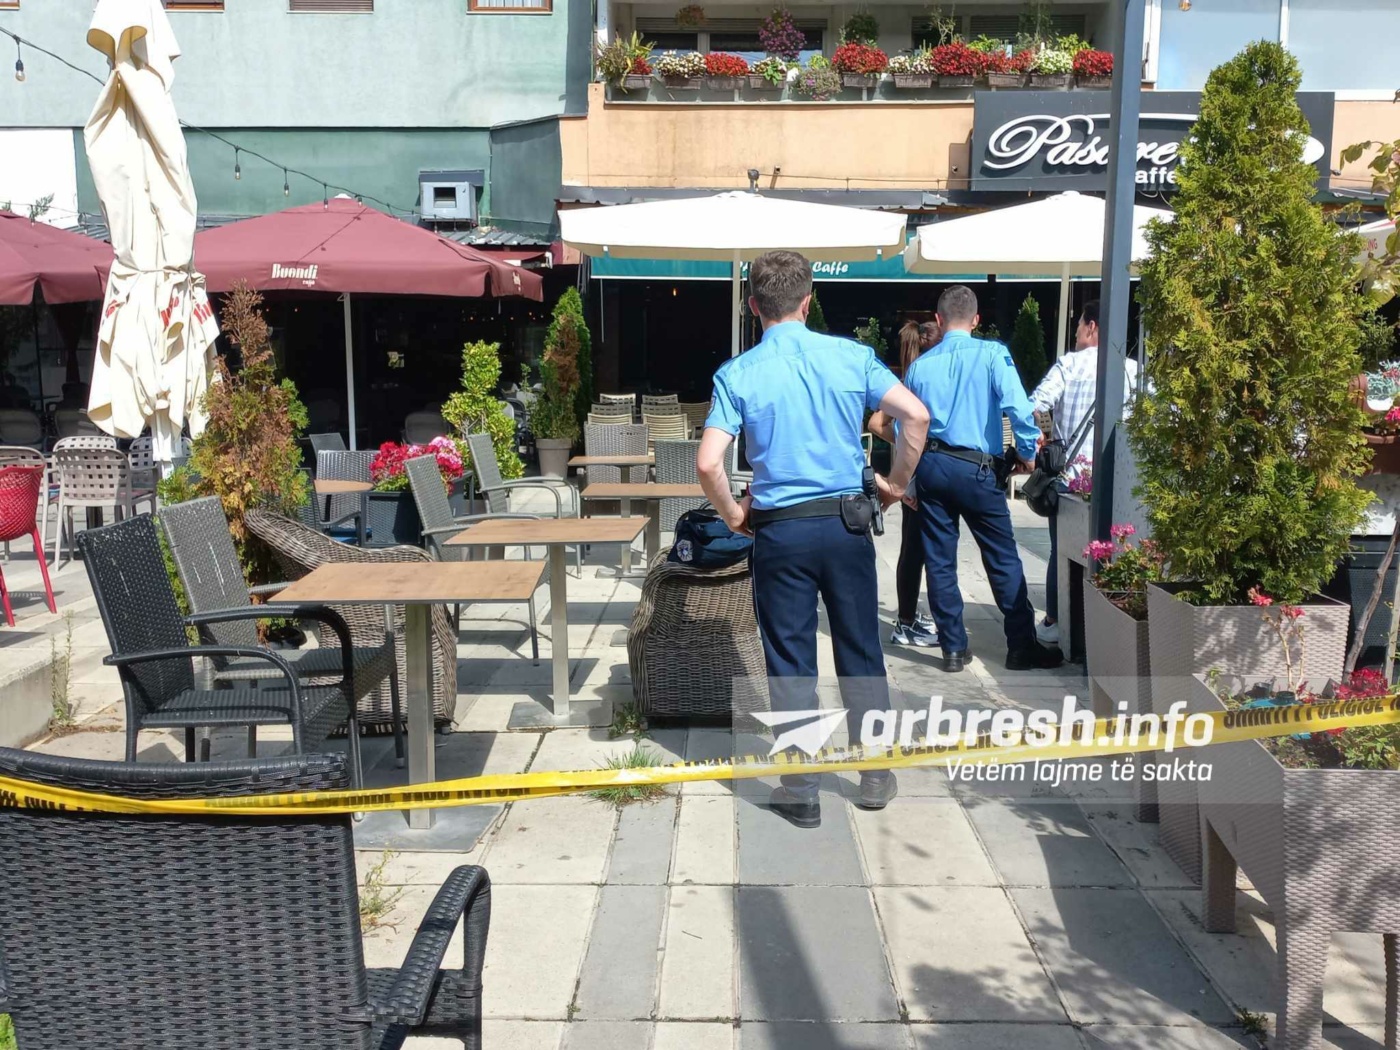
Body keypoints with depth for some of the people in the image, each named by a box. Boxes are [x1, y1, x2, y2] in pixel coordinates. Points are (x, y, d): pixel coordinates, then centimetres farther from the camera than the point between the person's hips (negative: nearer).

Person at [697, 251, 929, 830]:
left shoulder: (738, 374, -6)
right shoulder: (851, 355, -1)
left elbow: (708, 463, -15)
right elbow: (916, 416, -8)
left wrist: (734, 515, 2)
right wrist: (896, 482, 6)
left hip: (781, 531, -2)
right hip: (847, 523, 2)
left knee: (790, 662, 8)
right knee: (860, 651, 16)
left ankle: (802, 793, 16)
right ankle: (875, 774, 28)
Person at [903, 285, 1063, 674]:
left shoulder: (919, 366, 6)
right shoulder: (992, 354, -6)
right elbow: (1018, 407, -16)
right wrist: (1028, 453, 0)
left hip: (930, 466, 4)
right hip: (974, 468, -4)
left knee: (940, 561, 9)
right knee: (1004, 560, 6)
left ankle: (953, 649, 15)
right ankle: (1021, 647, 11)